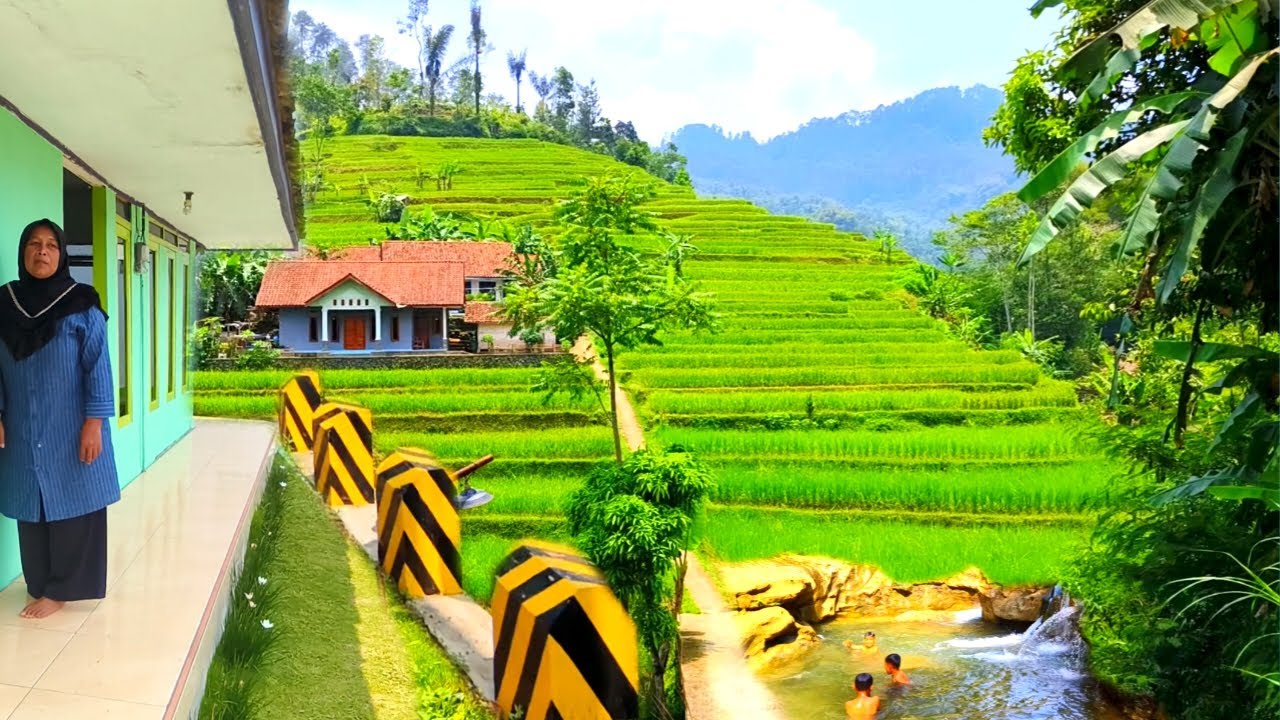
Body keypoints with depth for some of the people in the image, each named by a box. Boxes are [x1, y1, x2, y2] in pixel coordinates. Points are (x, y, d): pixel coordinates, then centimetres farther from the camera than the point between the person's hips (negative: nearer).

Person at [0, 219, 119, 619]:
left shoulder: (81, 306, -6)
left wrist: (94, 423, -13)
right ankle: (40, 584, 20)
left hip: (70, 432, -3)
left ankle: (61, 588, 12)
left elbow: (98, 368, -8)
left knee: (72, 506, 2)